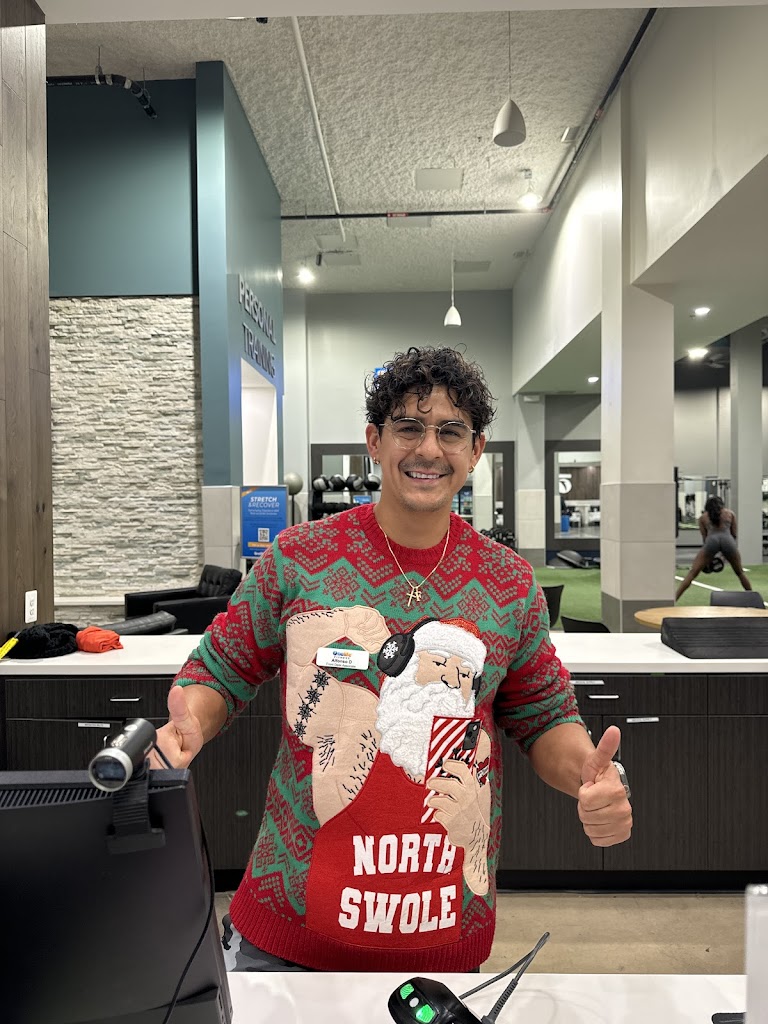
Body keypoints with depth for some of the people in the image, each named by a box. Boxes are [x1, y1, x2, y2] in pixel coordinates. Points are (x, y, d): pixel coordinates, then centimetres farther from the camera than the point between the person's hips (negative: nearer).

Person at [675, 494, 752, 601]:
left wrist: (709, 558, 31)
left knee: (692, 573, 1)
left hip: (711, 541, -1)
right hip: (727, 540, 1)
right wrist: (726, 553, 38)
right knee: (740, 573, 25)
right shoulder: (730, 513, 28)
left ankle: (673, 600, -10)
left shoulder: (702, 517, 26)